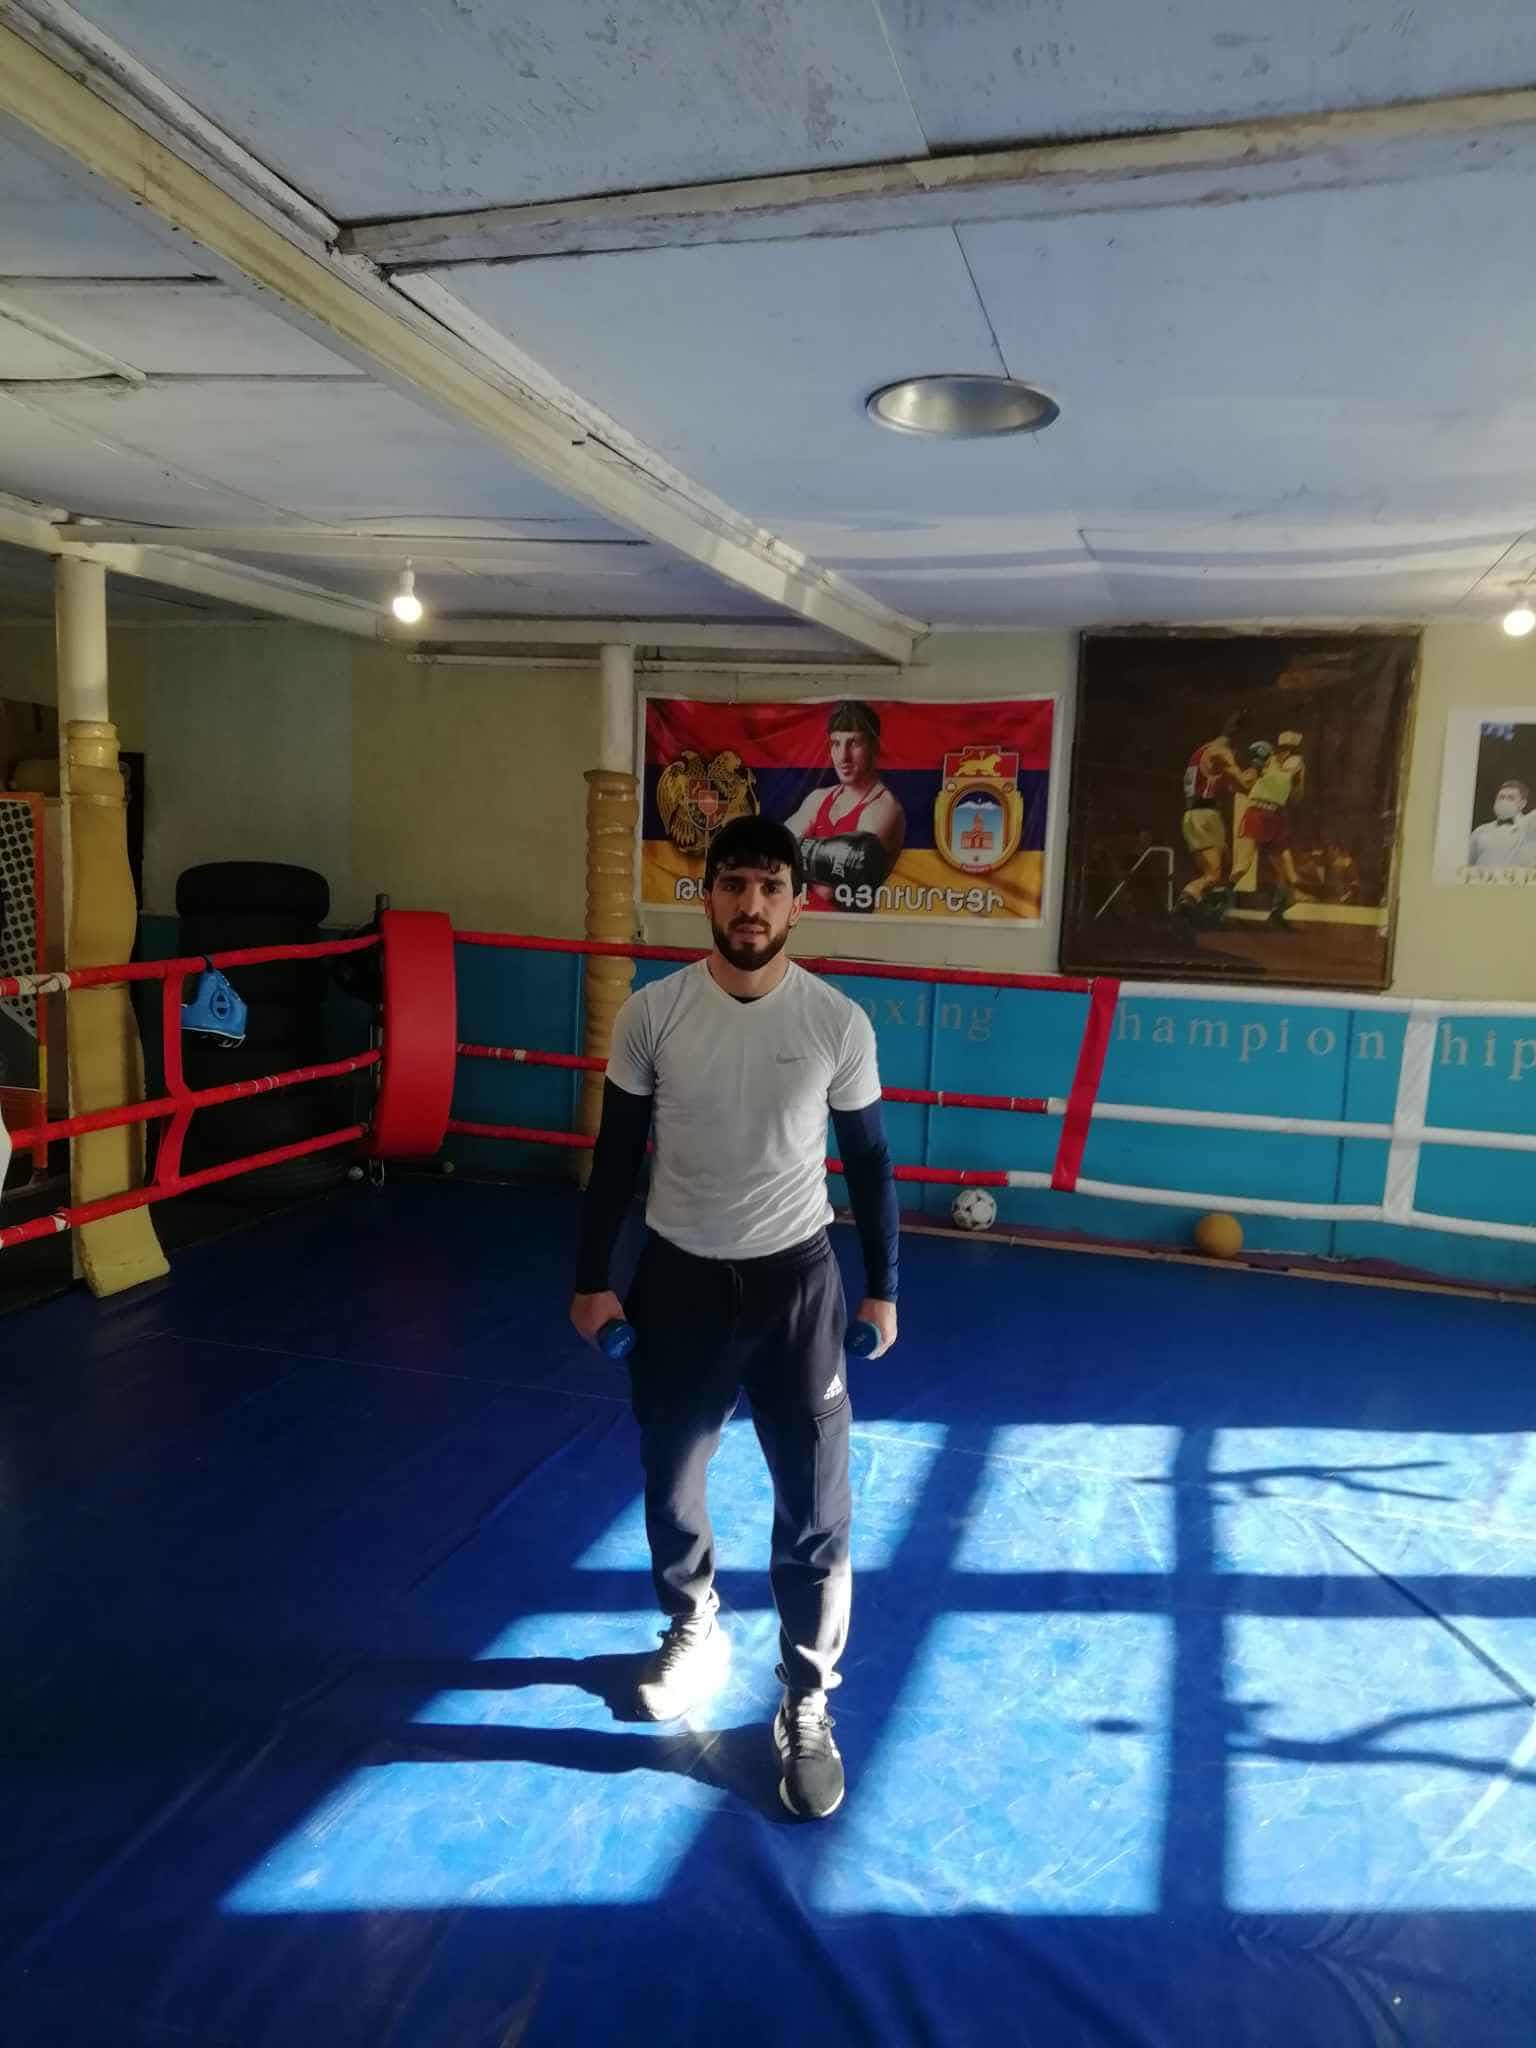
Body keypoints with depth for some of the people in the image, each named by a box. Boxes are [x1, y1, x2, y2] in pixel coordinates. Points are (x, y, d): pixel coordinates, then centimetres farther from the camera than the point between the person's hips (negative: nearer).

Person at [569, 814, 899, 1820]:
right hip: (679, 1276, 2)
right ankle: (694, 1630, 46)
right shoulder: (652, 1014, -9)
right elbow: (617, 1154, 1)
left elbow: (868, 1160, 1)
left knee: (815, 1508, 3)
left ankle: (808, 1708, 23)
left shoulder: (839, 1022, -11)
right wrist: (593, 1278, 2)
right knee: (670, 1482, 17)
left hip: (796, 1278, -1)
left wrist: (882, 1286, 4)